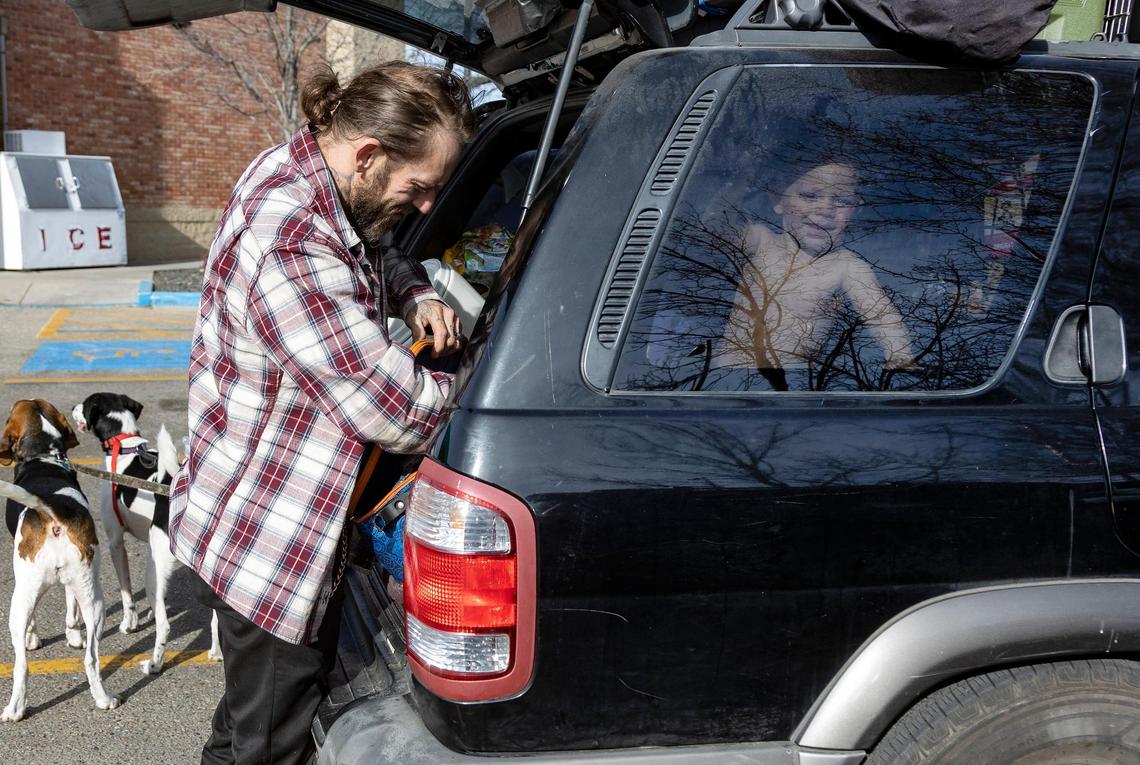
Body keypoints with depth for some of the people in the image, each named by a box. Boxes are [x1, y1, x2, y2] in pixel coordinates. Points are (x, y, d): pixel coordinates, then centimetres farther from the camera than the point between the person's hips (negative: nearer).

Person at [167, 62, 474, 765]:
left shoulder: (299, 170, -2)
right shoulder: (293, 246, -34)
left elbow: (382, 252, 21)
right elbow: (396, 414, -30)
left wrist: (417, 296, -1)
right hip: (267, 544, -10)